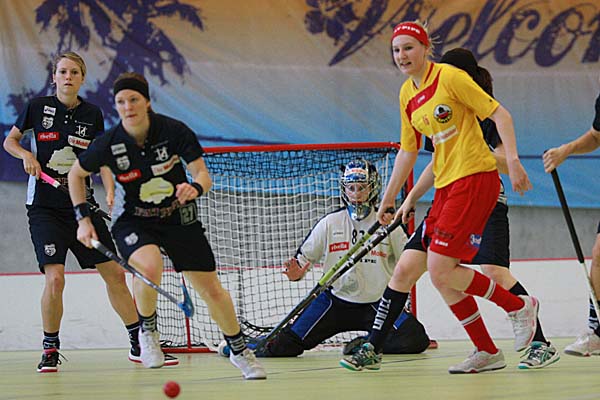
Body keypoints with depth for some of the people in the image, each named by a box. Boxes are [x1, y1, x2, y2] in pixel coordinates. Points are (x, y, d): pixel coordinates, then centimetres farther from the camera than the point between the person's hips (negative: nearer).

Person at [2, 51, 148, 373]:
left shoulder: (92, 114, 4)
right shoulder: (38, 107, -1)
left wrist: (110, 193, -12)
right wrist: (27, 155, -11)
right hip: (44, 207, -3)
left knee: (115, 274, 3)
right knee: (55, 278, -17)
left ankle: (139, 343, 17)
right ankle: (50, 348, 2)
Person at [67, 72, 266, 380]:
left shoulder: (174, 131, -19)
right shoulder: (108, 144, -18)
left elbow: (203, 175, -16)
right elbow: (76, 174, 1)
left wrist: (195, 188, -39)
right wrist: (83, 218, -6)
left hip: (178, 218, 1)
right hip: (132, 221, -1)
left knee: (212, 291, 3)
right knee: (149, 267, -35)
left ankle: (238, 350, 29)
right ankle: (147, 330, -5)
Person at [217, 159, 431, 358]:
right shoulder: (330, 223, 0)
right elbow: (304, 257, 4)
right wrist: (296, 272, -17)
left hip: (377, 304, 0)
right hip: (336, 301, 0)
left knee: (415, 339, -24)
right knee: (285, 346, -9)